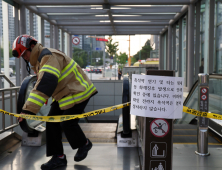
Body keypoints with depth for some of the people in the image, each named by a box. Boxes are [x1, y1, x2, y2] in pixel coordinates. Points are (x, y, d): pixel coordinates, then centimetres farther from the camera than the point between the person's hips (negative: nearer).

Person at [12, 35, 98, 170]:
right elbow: (41, 84, 16)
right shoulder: (39, 61, 9)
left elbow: (45, 84, -37)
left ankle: (84, 144, 20)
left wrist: (29, 110, -41)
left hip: (78, 93, -10)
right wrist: (28, 109, 9)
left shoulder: (49, 56, -25)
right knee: (52, 121, 2)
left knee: (67, 123, -9)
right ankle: (58, 157, 11)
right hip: (63, 96, 10)